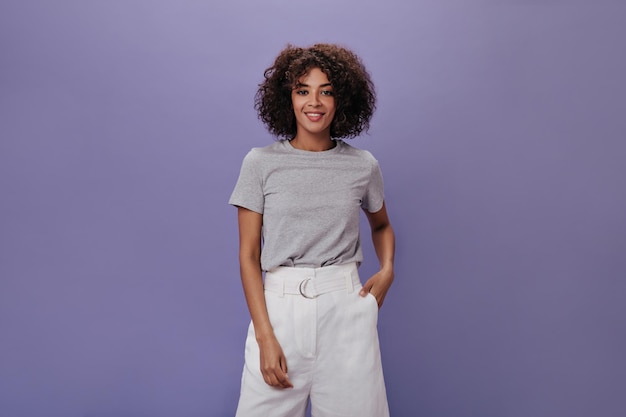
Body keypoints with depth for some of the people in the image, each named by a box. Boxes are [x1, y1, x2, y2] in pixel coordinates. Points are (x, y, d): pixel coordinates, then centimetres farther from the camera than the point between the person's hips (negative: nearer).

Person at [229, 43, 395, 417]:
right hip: (280, 308, -1)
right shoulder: (261, 163, -1)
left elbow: (381, 225, 22)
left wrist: (387, 271, 2)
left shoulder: (363, 166, 4)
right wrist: (265, 336, -9)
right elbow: (249, 256, -2)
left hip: (346, 308, 2)